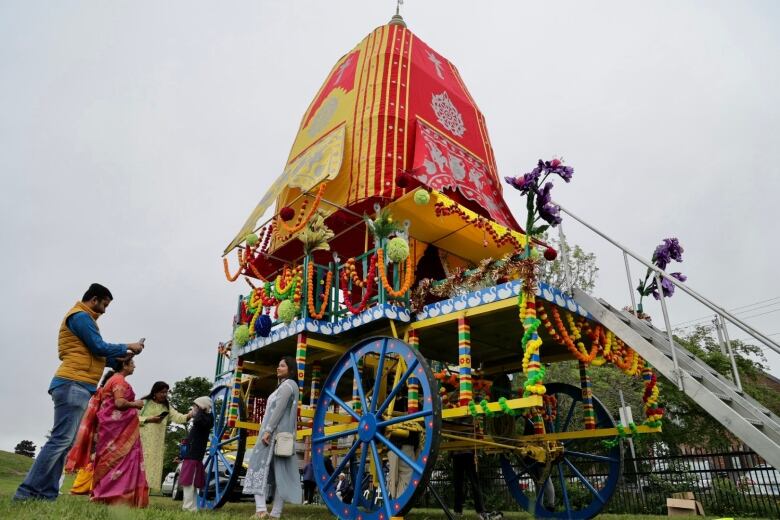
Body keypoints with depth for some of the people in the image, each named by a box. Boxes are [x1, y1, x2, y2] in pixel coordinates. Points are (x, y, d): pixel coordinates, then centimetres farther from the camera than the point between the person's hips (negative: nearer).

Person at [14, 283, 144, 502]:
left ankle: (46, 494, 7)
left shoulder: (83, 318, 24)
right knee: (60, 440, -11)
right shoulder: (80, 316, -7)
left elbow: (93, 355, 23)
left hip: (76, 387, 11)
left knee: (64, 442, 7)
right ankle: (28, 492, -9)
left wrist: (122, 358, 18)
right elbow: (99, 348, -12)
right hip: (73, 385, -11)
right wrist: (127, 347, 0)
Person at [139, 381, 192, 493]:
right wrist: (149, 419, -14)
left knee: (151, 466, 1)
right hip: (142, 440, -3)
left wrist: (190, 415, -21)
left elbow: (178, 418, -3)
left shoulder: (167, 407, 11)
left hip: (156, 444, 3)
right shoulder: (144, 403, 2)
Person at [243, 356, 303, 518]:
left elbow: (279, 409, -17)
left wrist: (268, 430, -22)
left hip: (276, 433, -9)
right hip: (278, 433, 9)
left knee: (261, 466, -12)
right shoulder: (287, 386, 25)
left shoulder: (287, 384, -5)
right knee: (279, 471, 3)